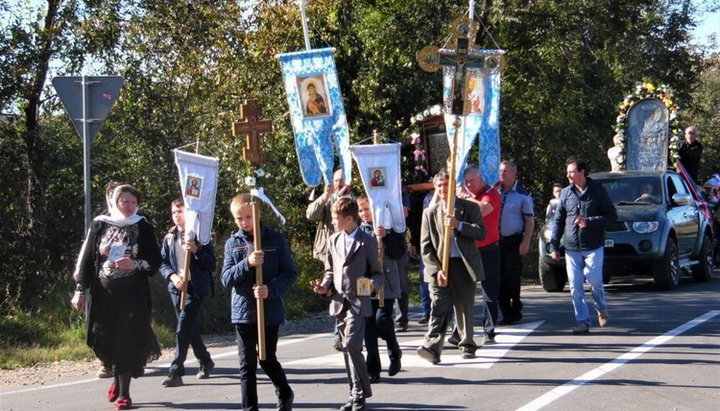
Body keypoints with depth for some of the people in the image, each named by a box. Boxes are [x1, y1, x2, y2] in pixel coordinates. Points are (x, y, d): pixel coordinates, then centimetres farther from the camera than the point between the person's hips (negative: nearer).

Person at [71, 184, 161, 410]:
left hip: (132, 295, -1)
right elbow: (87, 258, 7)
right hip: (104, 293, 1)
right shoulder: (100, 225, 4)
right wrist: (80, 290, 4)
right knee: (104, 340, 1)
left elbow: (155, 261, 3)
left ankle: (124, 393, 6)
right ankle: (117, 379, 28)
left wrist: (135, 265, -16)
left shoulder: (142, 227, 2)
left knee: (127, 341, -3)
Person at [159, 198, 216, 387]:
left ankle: (175, 372, -12)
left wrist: (196, 250, -20)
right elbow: (162, 263, 9)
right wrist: (173, 276, -10)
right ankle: (205, 361, 35)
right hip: (176, 288, 6)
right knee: (191, 329, 16)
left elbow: (211, 265, -5)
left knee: (183, 331, -12)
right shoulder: (170, 237, 10)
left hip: (195, 288, -6)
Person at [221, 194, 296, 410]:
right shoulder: (233, 243, 3)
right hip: (243, 312, 1)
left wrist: (271, 290, -20)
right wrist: (247, 263, -19)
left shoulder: (275, 239, -2)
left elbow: (290, 274, -3)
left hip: (270, 311, -1)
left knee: (267, 359, 12)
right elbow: (226, 278, -3)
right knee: (247, 364, 5)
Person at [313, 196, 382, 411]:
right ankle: (357, 393, 15)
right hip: (338, 302, 6)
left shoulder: (367, 242, -3)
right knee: (347, 348, 8)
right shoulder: (333, 241, 12)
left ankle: (361, 393, -5)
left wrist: (372, 285, -18)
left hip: (357, 302, -6)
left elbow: (377, 272, 2)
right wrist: (325, 285, 1)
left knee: (352, 345, -16)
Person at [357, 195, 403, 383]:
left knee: (382, 319, -14)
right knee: (368, 325, 1)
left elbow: (399, 252, -5)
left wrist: (385, 237, -17)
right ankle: (373, 369, 7)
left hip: (386, 283, -3)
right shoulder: (359, 230, 10)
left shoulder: (389, 226, 1)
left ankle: (394, 353, 15)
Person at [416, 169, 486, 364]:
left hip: (464, 265, 0)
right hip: (439, 267, 0)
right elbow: (425, 246, 3)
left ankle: (467, 345, 21)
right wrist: (437, 269, -9)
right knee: (439, 306, -13)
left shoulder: (470, 208, 7)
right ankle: (432, 347, -24)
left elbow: (481, 232, -6)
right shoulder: (430, 212, 9)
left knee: (465, 307, 7)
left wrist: (459, 225, -19)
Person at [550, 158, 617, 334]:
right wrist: (554, 246, 6)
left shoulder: (598, 191, -1)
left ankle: (602, 309, 24)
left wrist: (589, 222, -16)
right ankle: (582, 321, 7)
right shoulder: (566, 193, 8)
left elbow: (612, 215, -4)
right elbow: (558, 221, 11)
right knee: (575, 286, -1)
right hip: (571, 248, 3)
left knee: (594, 281, -5)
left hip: (593, 247, -3)